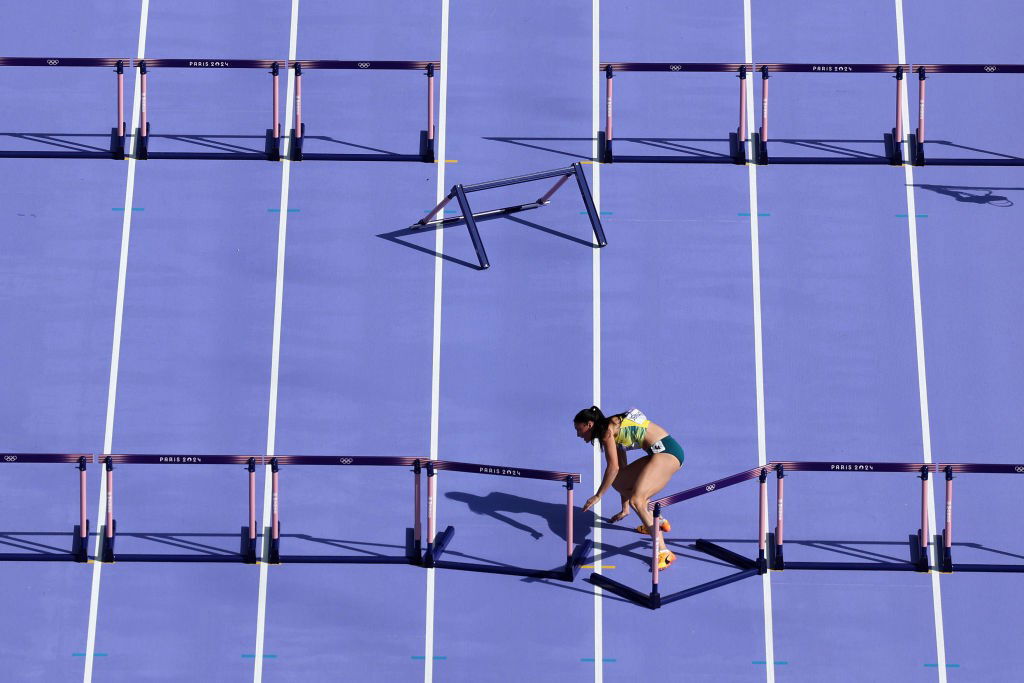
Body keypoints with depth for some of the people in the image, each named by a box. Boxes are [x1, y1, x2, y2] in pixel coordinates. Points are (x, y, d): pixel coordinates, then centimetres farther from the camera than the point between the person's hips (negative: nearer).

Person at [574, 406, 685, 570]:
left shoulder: (607, 429, -6)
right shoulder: (615, 431, 21)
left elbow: (613, 467, -9)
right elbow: (621, 466, 26)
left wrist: (598, 496, 1)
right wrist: (625, 510, 30)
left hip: (666, 451, -10)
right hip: (659, 452, 10)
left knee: (636, 500, -21)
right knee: (618, 482, 16)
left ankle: (664, 553, -29)